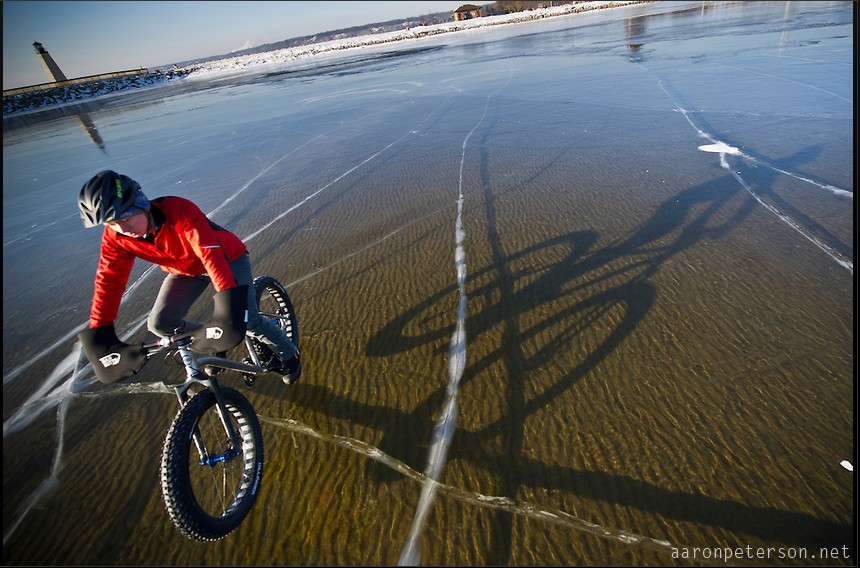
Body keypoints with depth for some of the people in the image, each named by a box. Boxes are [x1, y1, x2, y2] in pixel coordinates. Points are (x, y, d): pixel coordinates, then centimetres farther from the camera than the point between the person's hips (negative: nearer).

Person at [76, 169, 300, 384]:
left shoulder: (179, 210, -35)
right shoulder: (115, 236, -17)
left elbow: (211, 254, -44)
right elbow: (108, 281, -13)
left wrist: (228, 301, -54)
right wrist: (99, 332, -19)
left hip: (227, 258, -5)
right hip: (184, 270, 6)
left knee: (248, 322, -14)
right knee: (160, 323, -8)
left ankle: (289, 355, 14)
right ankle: (215, 347, 18)